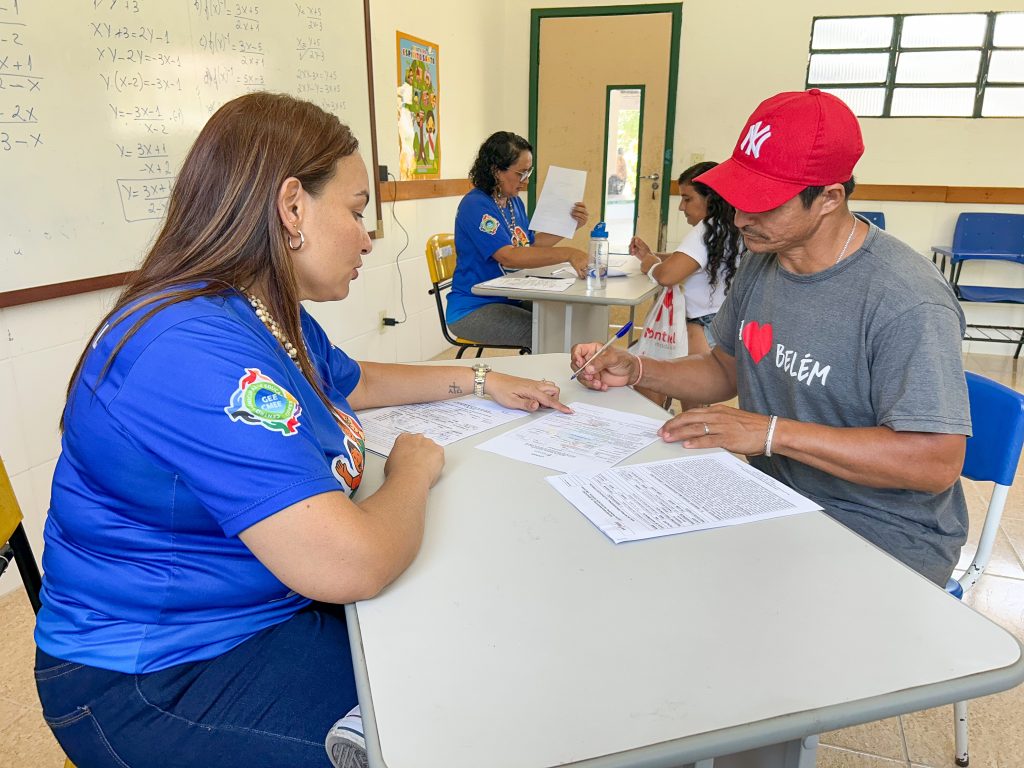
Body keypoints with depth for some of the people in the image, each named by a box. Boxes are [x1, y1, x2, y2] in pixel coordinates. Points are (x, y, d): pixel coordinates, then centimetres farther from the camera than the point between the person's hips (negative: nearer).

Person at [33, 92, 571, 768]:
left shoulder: (271, 315, 2)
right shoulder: (195, 350, -31)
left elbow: (351, 382, 23)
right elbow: (352, 565, -36)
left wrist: (477, 380, 17)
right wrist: (415, 469, -15)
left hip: (273, 609, 9)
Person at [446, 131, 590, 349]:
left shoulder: (514, 202, 11)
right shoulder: (475, 206, -17)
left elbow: (530, 244, 19)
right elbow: (509, 257, -29)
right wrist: (567, 253, -35)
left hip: (511, 299, 8)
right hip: (473, 310, -8)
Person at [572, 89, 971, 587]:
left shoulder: (905, 302, -23)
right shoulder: (762, 262, 2)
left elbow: (937, 461, -26)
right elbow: (726, 370, 13)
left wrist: (772, 431, -29)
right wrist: (636, 371, -3)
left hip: (881, 536, -6)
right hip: (776, 499, 7)